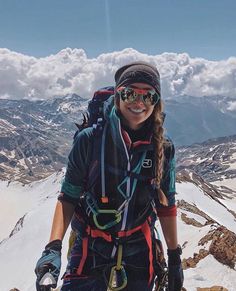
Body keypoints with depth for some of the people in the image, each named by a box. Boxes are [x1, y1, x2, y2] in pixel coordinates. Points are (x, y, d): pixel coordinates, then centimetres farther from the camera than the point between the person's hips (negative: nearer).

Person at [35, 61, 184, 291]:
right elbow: (68, 198, -7)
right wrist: (53, 248, -18)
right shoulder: (90, 140, -12)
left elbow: (166, 206, 4)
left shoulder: (163, 149, -6)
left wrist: (174, 258, 7)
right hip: (89, 252, -1)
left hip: (139, 255, 2)